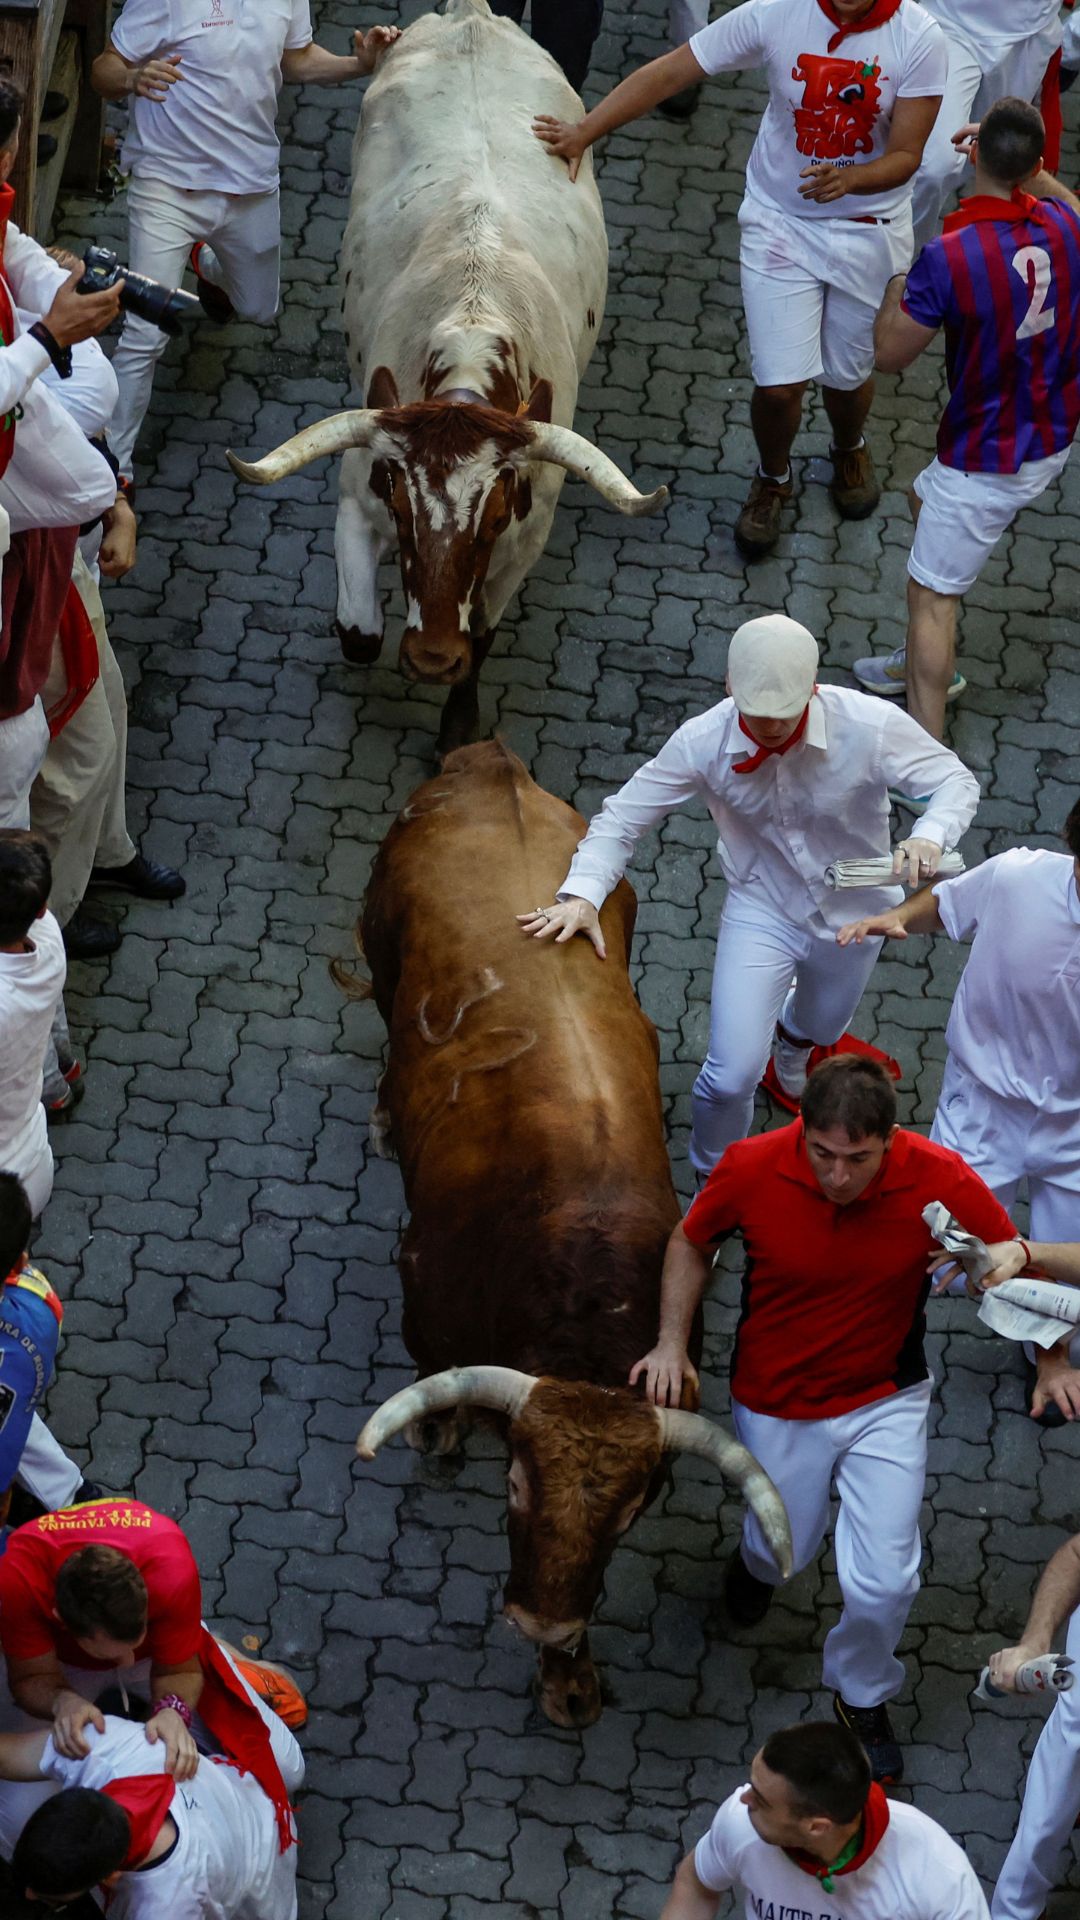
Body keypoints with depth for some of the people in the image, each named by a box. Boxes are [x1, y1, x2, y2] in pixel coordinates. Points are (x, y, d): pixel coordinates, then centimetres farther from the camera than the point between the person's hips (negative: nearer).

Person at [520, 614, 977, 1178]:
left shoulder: (868, 726, -29)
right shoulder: (703, 742, -26)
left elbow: (956, 781, -20)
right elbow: (622, 817, -17)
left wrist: (929, 837, -43)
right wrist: (582, 894, -34)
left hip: (852, 914, 1)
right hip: (761, 913, -1)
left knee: (819, 1028, 30)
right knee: (731, 1077, -9)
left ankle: (793, 1039, 71)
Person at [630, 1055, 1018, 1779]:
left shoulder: (942, 1183, -28)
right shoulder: (752, 1170, -27)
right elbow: (692, 1243, -4)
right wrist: (672, 1344, -12)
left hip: (885, 1401, 0)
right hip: (777, 1405, 0)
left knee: (883, 1583, -2)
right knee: (782, 1550, 20)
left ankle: (863, 1697, 32)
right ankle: (757, 1558, 61)